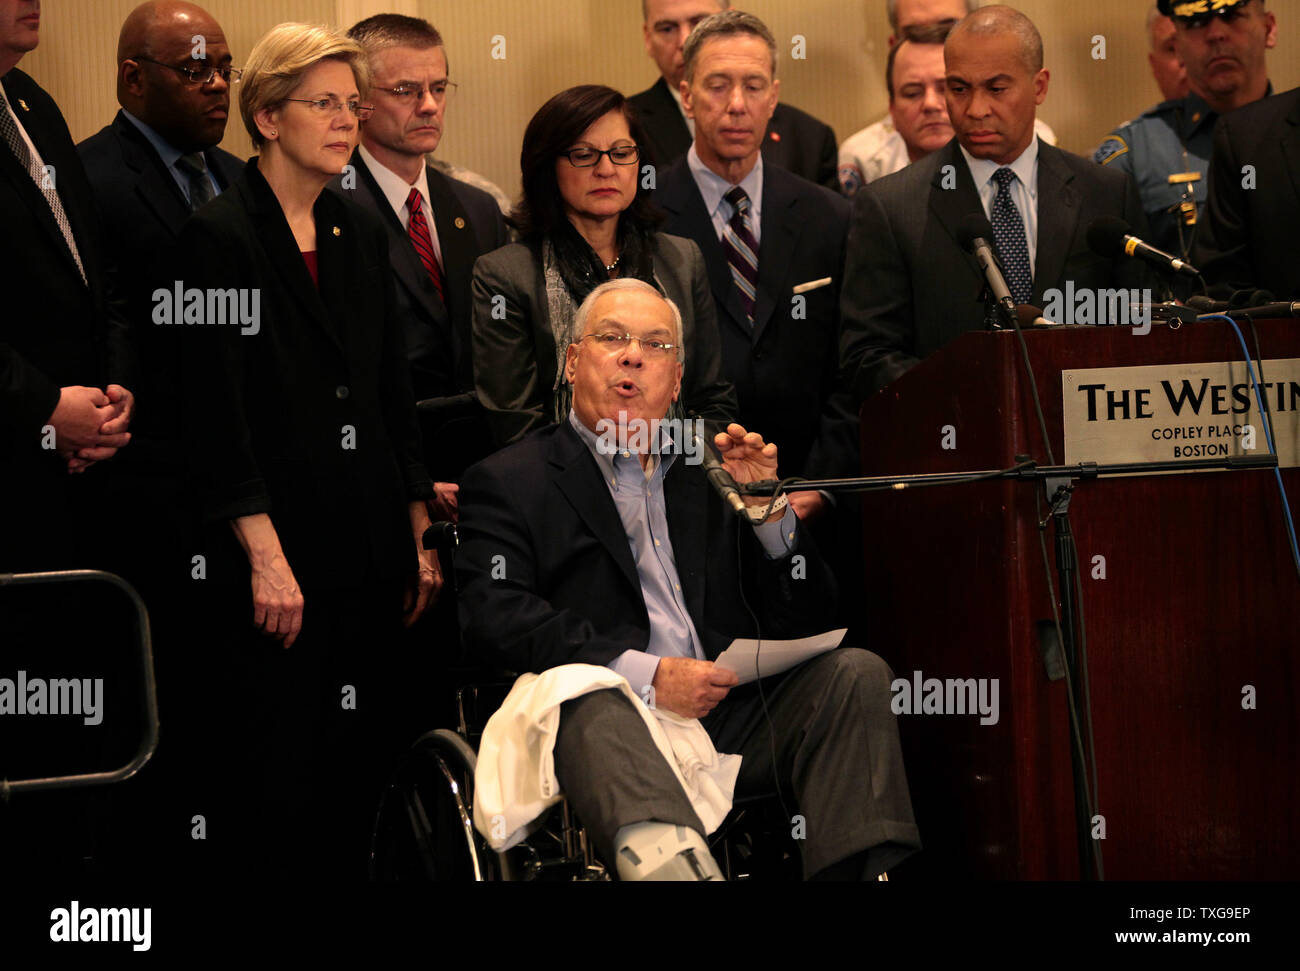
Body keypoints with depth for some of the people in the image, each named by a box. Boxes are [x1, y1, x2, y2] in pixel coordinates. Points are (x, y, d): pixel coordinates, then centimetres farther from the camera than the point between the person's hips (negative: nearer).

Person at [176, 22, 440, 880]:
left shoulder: (362, 234, 13)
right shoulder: (222, 235, -7)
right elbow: (216, 409, -12)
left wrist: (420, 534, 12)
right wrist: (266, 554, -16)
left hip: (369, 550, 6)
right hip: (274, 555, -6)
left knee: (359, 773, 7)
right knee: (276, 776, -3)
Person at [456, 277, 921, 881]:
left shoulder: (713, 470, 27)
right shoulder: (509, 481, 14)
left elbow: (803, 620, 22)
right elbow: (495, 618, -4)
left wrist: (766, 509, 4)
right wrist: (644, 674, -13)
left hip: (730, 717, 5)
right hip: (610, 718, -4)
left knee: (855, 672, -19)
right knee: (593, 707, -38)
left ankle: (861, 875, -36)